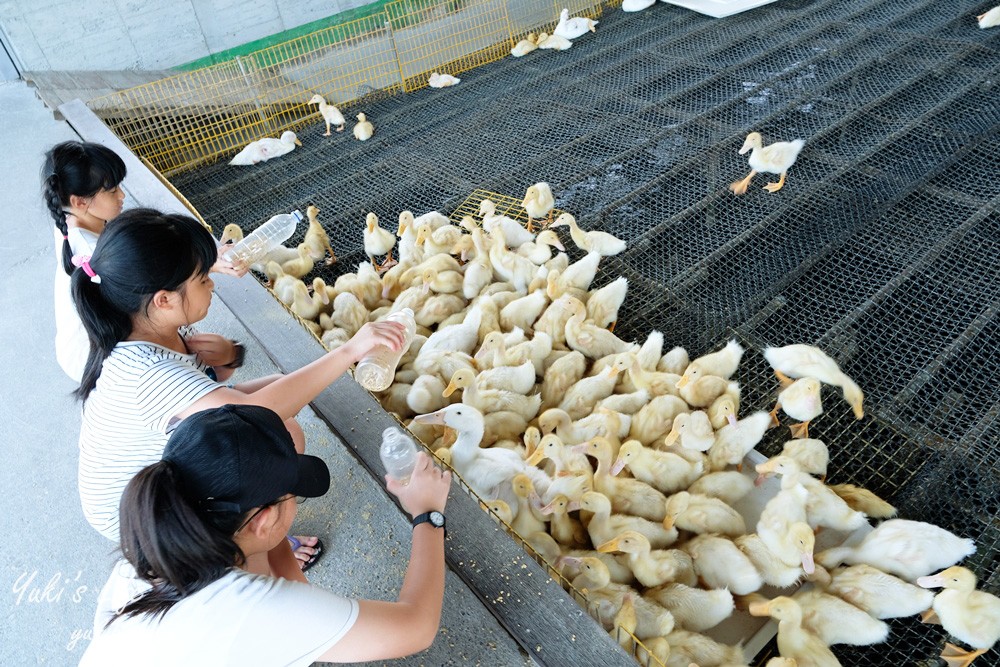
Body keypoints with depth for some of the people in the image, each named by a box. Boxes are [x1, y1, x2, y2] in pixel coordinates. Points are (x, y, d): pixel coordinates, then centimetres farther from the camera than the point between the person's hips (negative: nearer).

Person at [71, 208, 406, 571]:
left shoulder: (162, 328, -13)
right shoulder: (142, 372, -40)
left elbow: (206, 380, 5)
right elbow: (254, 412, -51)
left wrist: (227, 356, -21)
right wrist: (350, 350, -50)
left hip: (169, 465, 8)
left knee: (278, 386, 2)